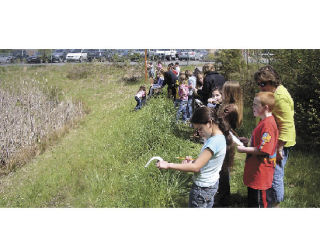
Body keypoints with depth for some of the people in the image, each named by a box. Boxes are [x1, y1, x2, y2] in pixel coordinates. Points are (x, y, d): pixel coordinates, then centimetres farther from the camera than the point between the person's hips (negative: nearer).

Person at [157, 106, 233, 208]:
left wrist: (168, 165, -25)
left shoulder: (214, 141, -26)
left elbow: (196, 167, -28)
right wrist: (193, 161, -7)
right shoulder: (220, 137, 5)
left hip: (202, 189, -10)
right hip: (212, 184, 10)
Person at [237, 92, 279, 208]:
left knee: (261, 204, 1)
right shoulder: (264, 121, 10)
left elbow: (263, 150, -26)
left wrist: (244, 149, -17)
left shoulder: (268, 124, -22)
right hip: (255, 171, 11)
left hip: (261, 172, -11)